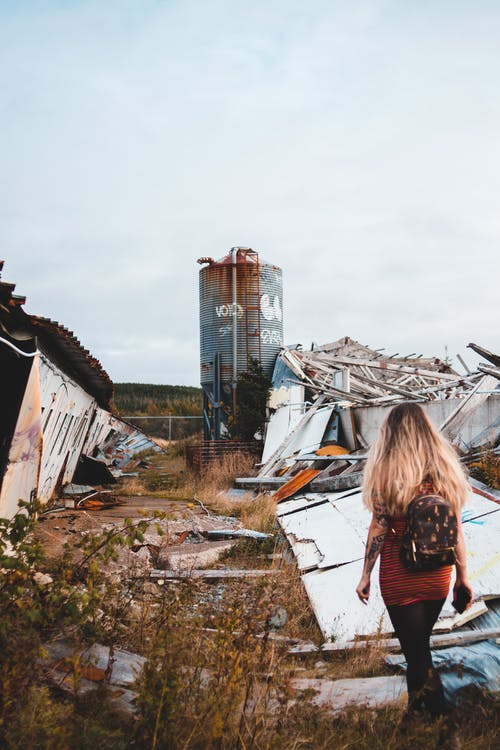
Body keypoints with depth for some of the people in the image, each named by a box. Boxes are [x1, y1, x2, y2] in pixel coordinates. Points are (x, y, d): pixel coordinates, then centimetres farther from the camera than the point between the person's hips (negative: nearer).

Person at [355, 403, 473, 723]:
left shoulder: (385, 472, -13)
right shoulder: (445, 470, -3)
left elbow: (378, 528, -12)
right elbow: (456, 529, 0)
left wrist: (365, 576, -3)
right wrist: (463, 575, 9)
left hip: (399, 577, -5)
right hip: (437, 575, 5)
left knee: (416, 651, 9)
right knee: (421, 642, 24)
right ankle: (419, 704, 38)